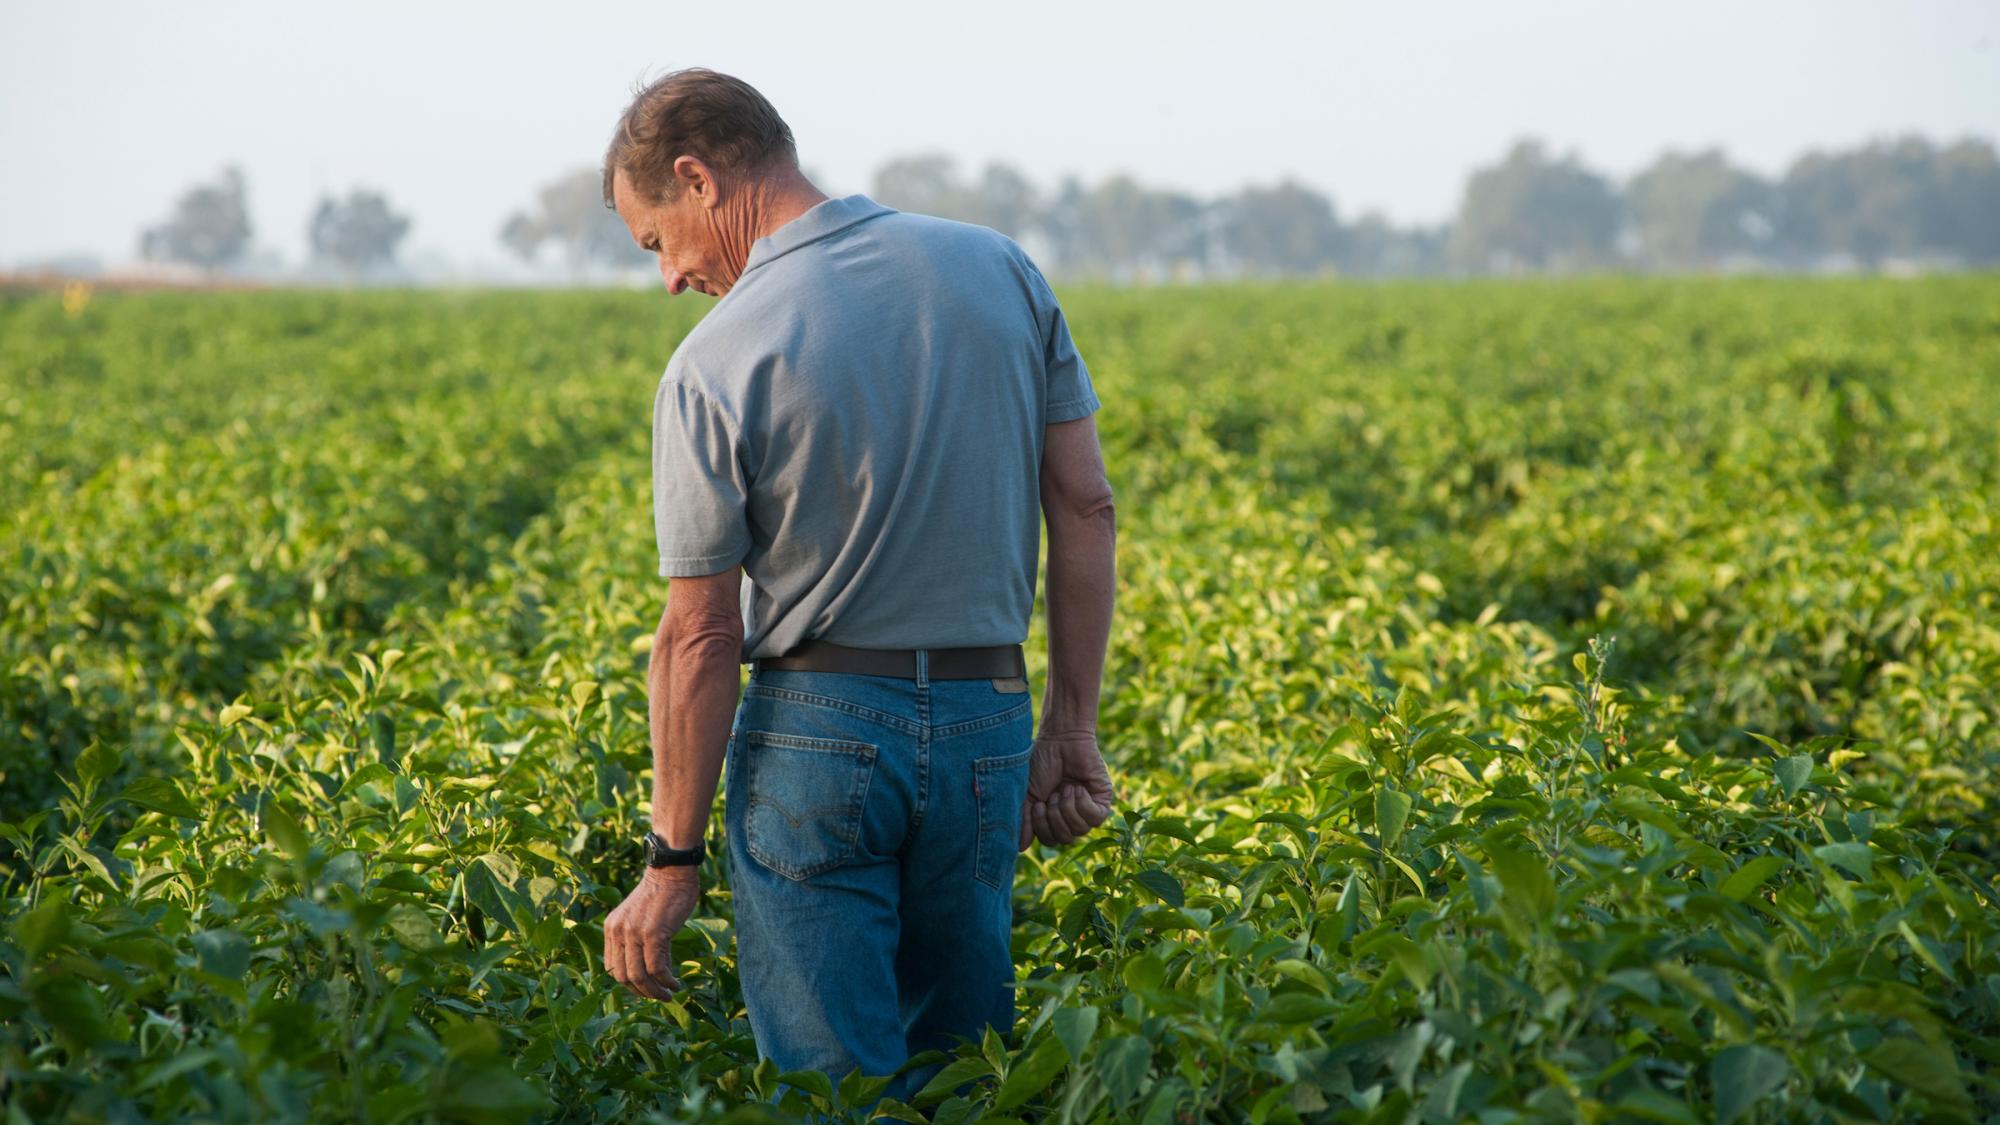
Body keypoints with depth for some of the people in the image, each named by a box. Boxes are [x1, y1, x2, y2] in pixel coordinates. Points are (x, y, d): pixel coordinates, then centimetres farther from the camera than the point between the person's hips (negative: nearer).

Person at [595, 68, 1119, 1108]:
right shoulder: (1001, 271, 1)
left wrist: (673, 863, -4)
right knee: (960, 1059, 17)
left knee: (836, 1087, 2)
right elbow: (1084, 506, 3)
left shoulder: (716, 365, -12)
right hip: (988, 724, 5)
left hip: (818, 728, -5)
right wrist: (1072, 730, 9)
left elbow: (702, 635, -11)